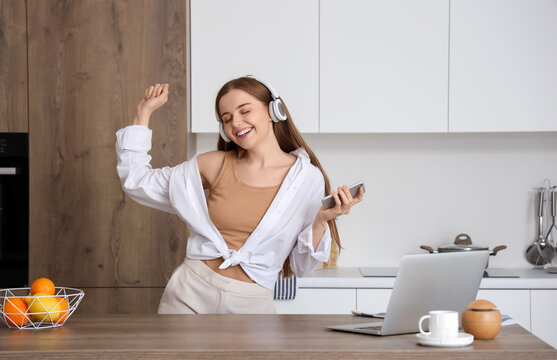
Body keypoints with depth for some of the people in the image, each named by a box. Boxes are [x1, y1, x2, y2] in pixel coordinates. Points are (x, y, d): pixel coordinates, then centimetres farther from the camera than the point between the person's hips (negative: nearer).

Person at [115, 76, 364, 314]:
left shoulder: (308, 178, 0)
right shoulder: (215, 165, 5)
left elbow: (301, 266, 3)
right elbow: (136, 182, 9)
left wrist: (322, 221, -14)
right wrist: (144, 112, 9)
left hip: (250, 305, -1)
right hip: (190, 294, 1)